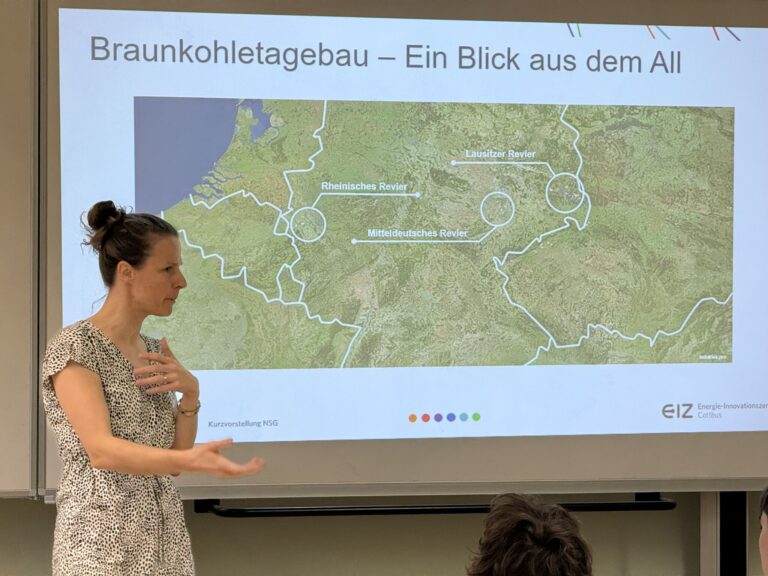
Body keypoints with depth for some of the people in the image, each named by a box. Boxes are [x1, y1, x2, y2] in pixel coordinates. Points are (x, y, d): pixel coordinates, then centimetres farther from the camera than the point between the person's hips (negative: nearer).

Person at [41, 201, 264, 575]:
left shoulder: (154, 352, 12)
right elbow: (101, 450, -24)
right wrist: (191, 461, -38)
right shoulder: (74, 348, -11)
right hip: (103, 544, -7)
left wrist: (190, 394, -6)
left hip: (165, 542, 7)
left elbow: (174, 453, 11)